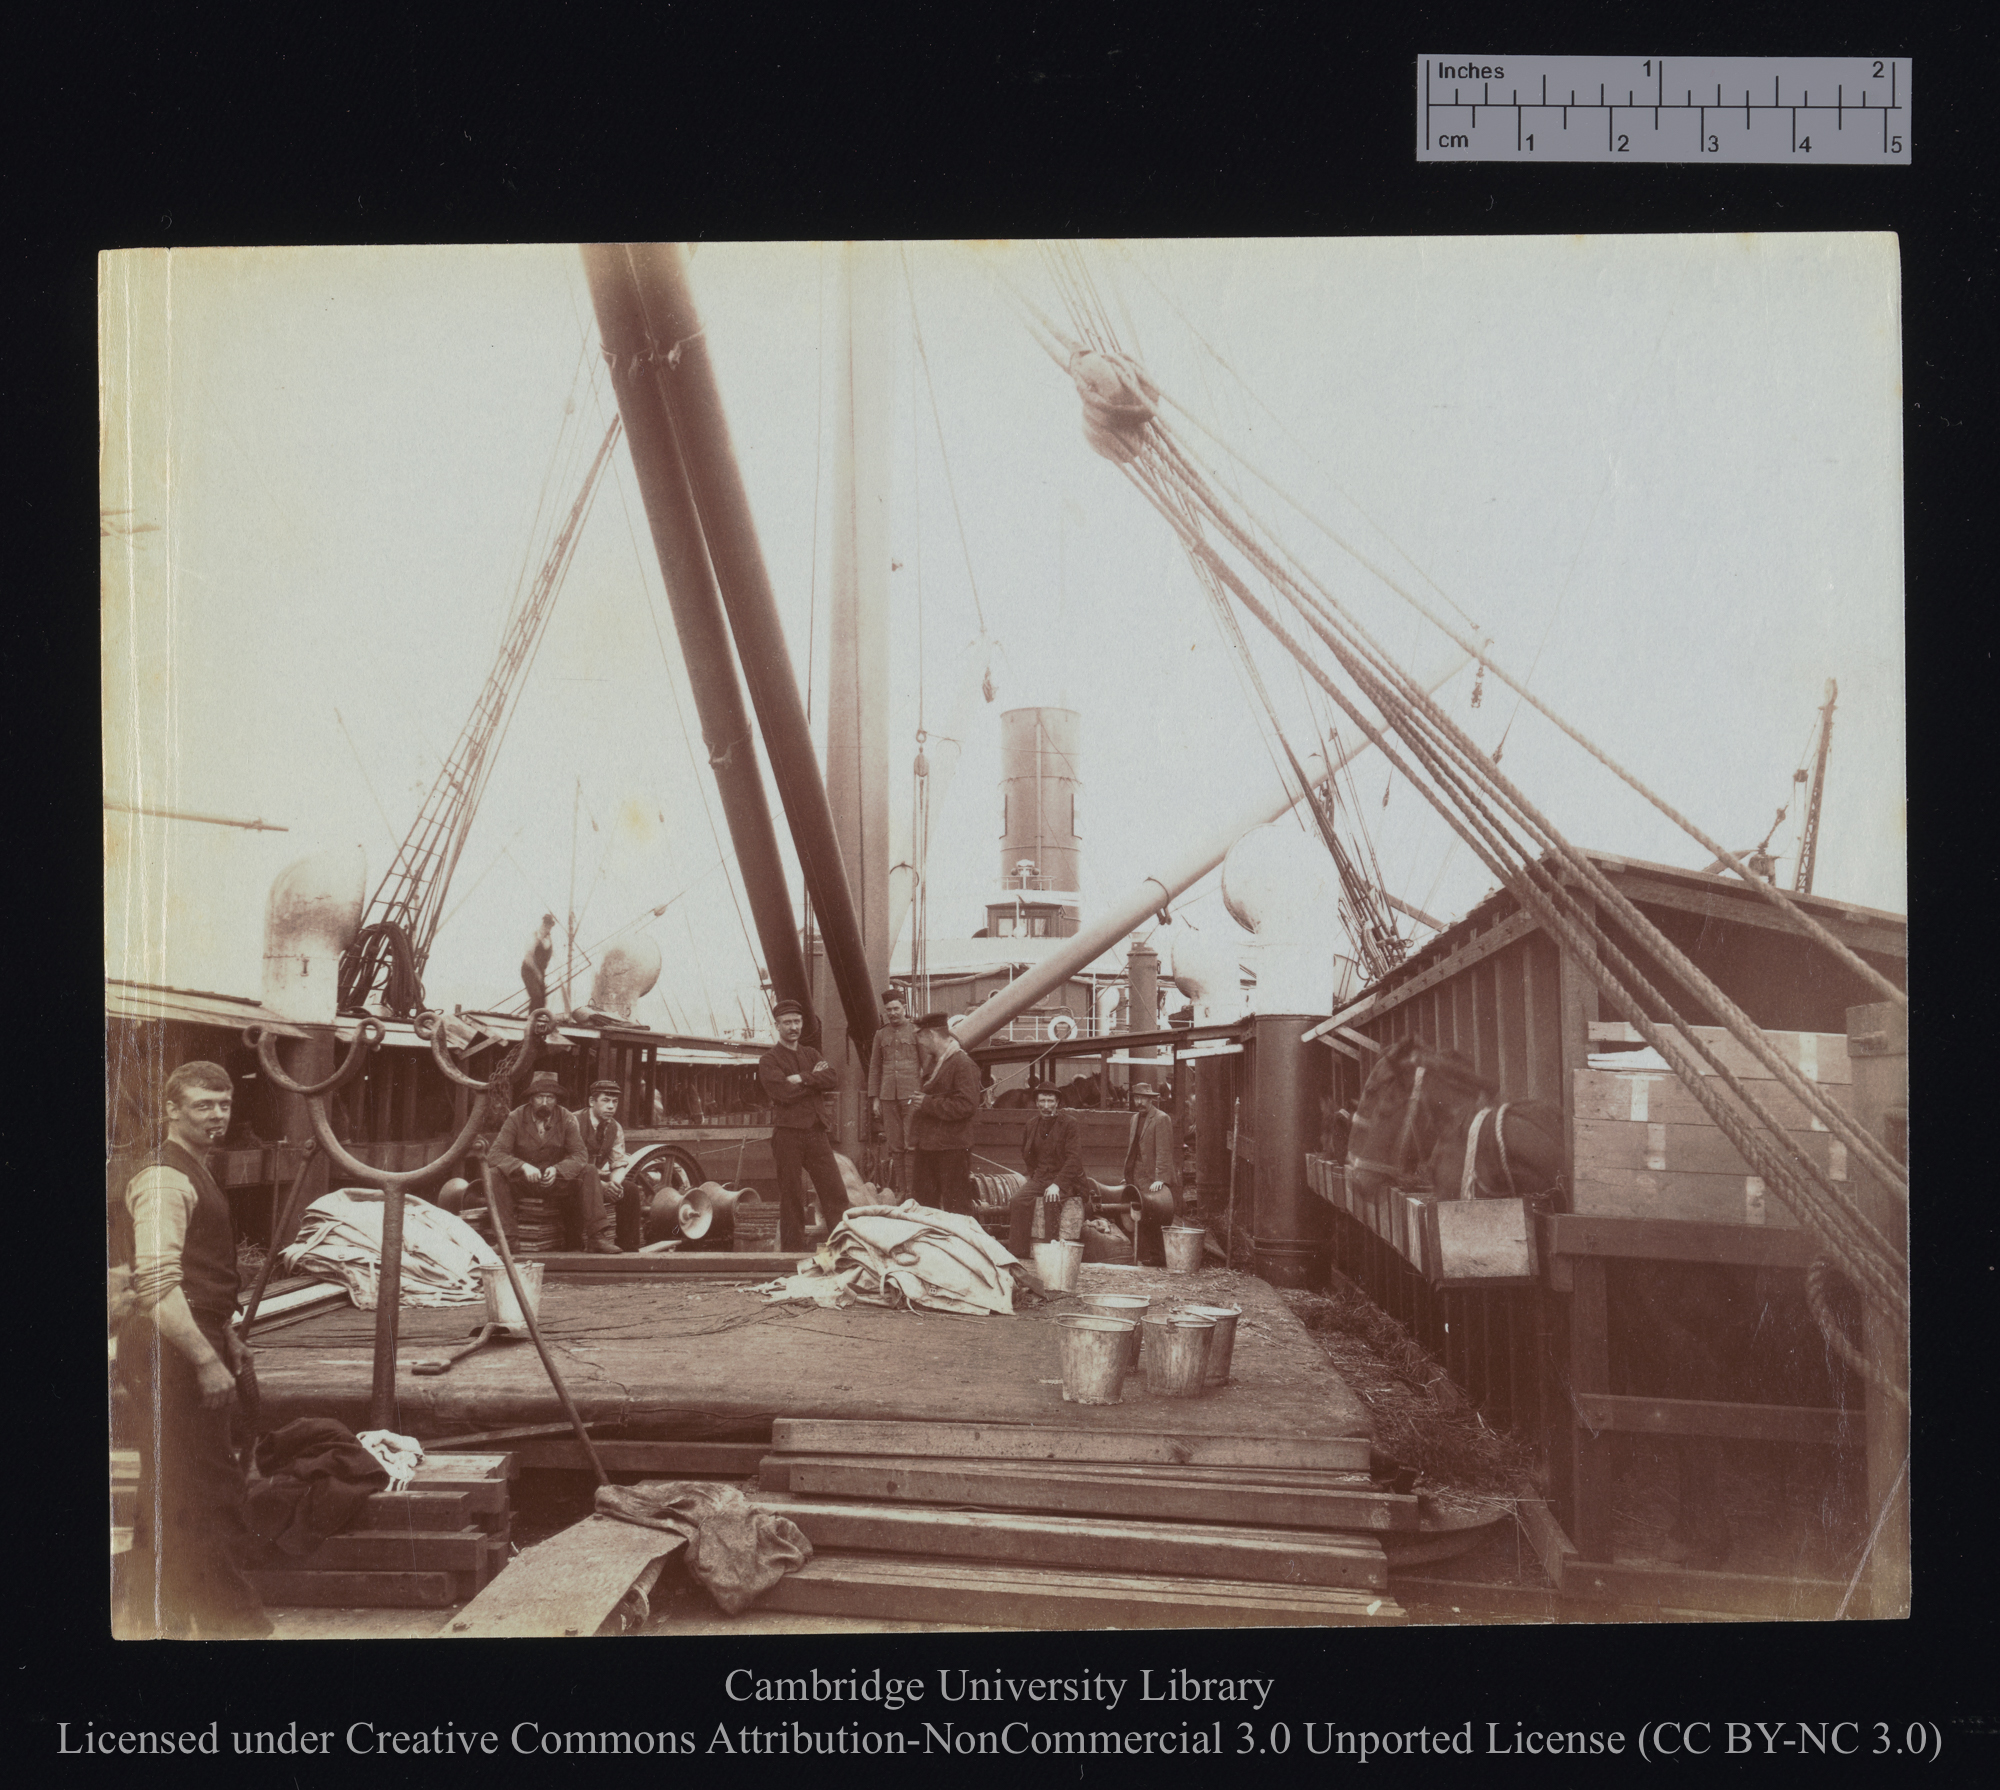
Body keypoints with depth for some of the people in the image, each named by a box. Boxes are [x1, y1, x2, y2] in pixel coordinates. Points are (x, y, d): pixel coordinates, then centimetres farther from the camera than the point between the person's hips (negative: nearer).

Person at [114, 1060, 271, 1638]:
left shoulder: (194, 1173, 18)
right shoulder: (163, 1179, -16)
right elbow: (157, 1285, -24)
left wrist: (228, 1337, 21)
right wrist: (207, 1361, -24)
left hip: (193, 1347, 10)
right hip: (170, 1353, -10)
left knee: (171, 1493, 17)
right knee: (208, 1492, -6)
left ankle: (149, 1616, 27)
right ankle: (232, 1623, 0)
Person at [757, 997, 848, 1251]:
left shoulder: (812, 1056, 18)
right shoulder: (768, 1060, 2)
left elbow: (833, 1080, 0)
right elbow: (783, 1093, -14)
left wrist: (802, 1079, -11)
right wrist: (814, 1079, -5)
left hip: (816, 1132, 4)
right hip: (787, 1133, -4)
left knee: (836, 1192, -1)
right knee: (791, 1197, 2)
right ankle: (793, 1248, 11)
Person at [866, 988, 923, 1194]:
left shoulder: (916, 1031, 5)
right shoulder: (881, 1035, 15)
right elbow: (875, 1068, 17)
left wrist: (924, 1095, -2)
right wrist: (874, 1098, 11)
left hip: (912, 1095, -3)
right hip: (888, 1097, 3)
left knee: (911, 1146, -8)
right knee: (894, 1147, 3)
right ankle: (899, 1191, 8)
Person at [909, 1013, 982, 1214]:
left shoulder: (963, 1064, -12)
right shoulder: (933, 1062, 16)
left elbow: (967, 1104, -21)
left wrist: (928, 1105, -18)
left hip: (952, 1149, -9)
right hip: (926, 1145, 9)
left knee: (956, 1205, -2)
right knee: (921, 1202, 11)